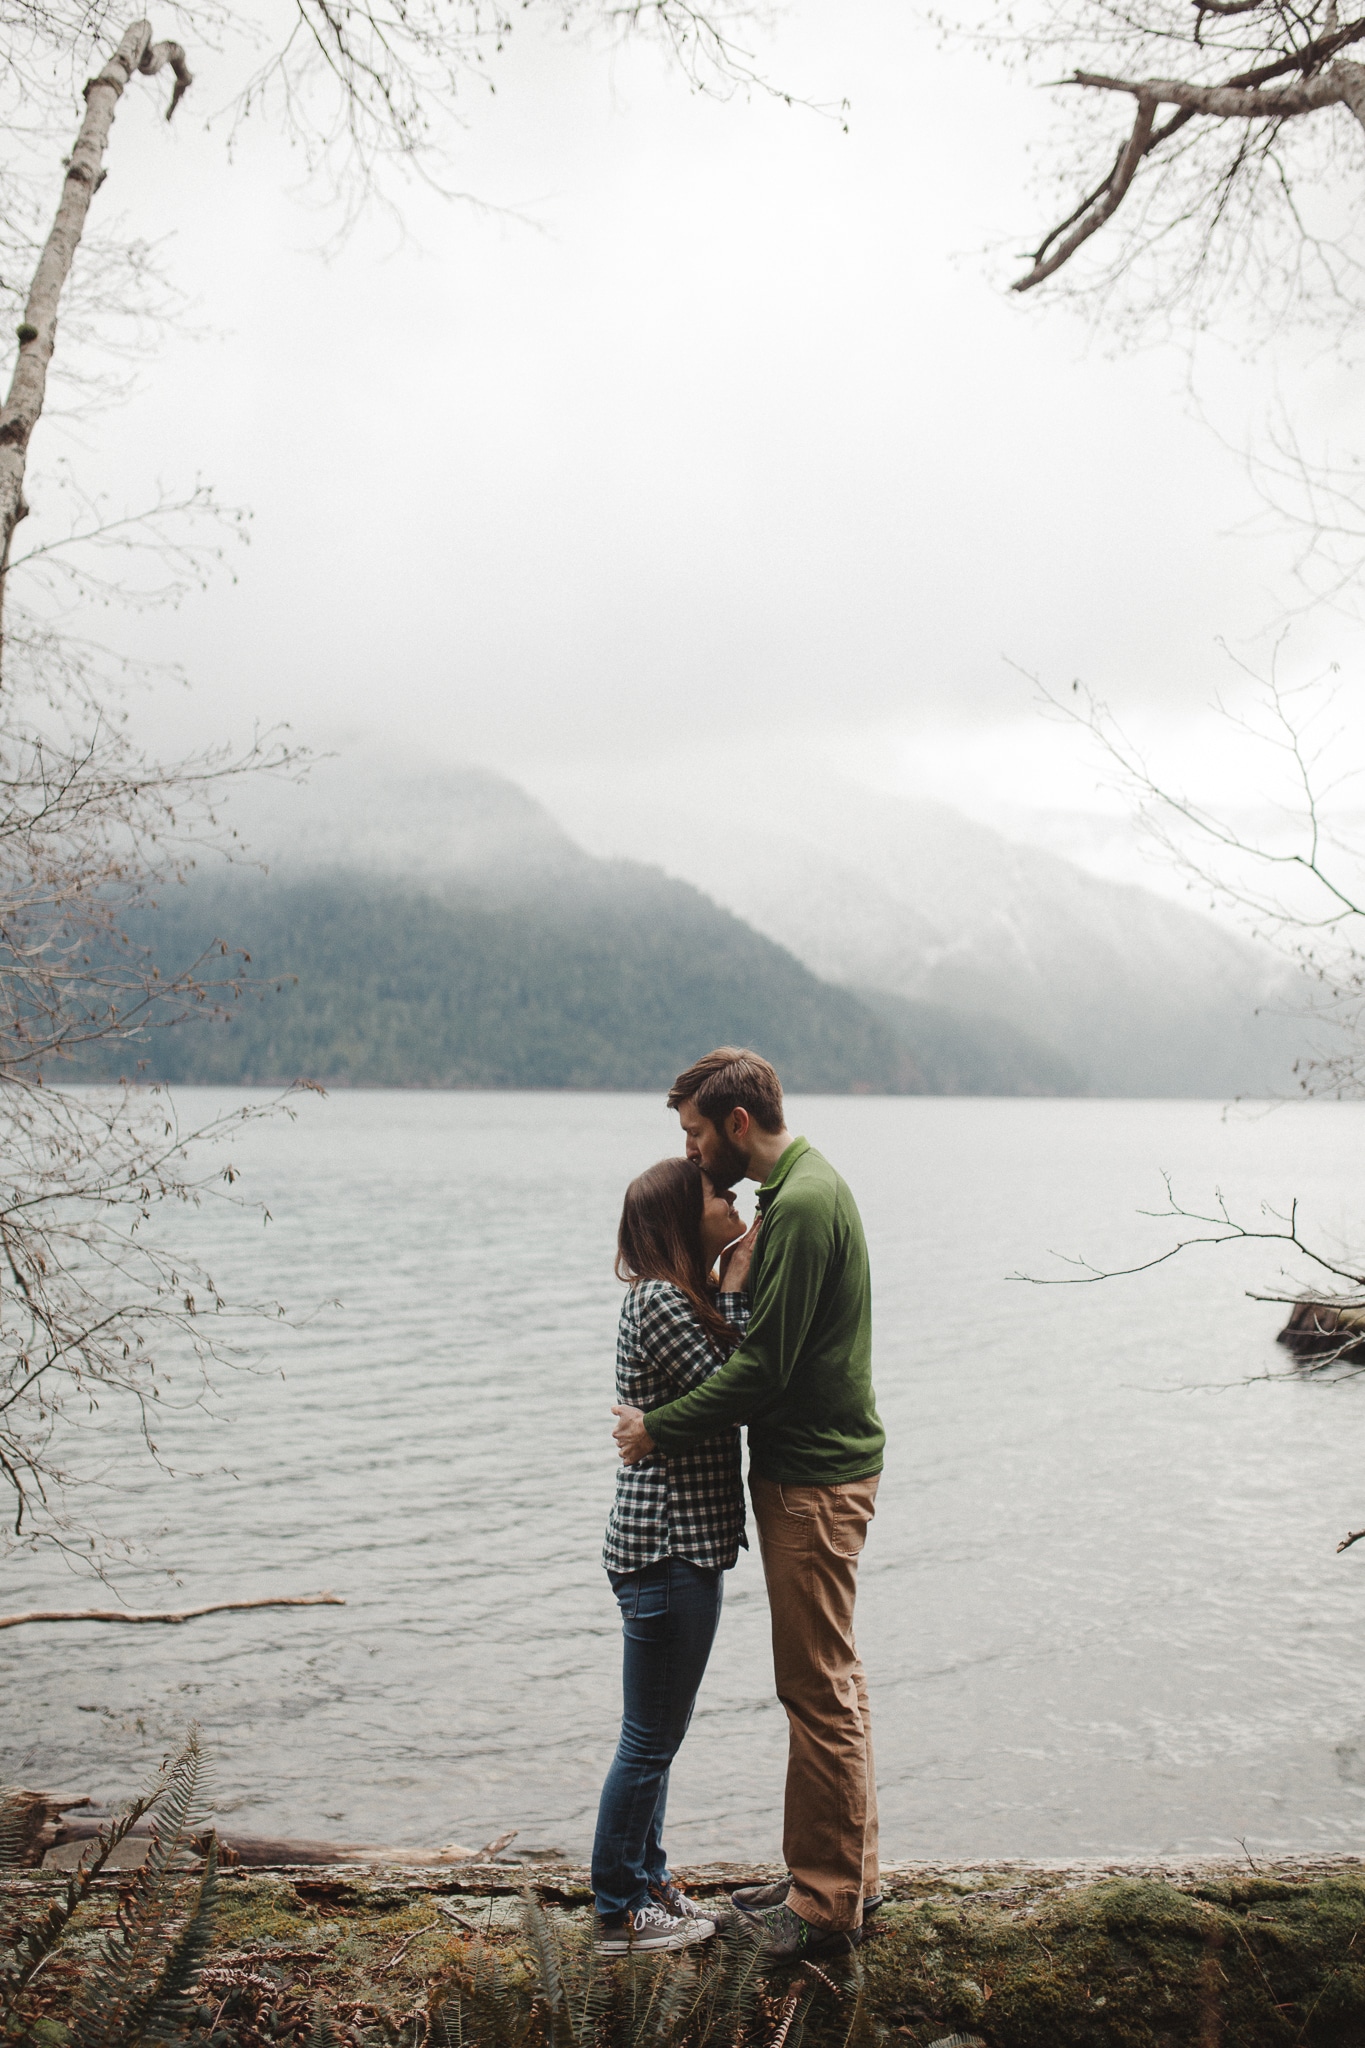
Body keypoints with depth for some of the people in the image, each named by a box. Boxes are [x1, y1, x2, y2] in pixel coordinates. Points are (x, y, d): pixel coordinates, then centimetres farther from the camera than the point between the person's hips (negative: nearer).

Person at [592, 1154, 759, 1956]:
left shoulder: (681, 1298, 14)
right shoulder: (662, 1302, -18)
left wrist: (732, 1291, 3)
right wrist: (736, 1292, -13)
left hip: (679, 1544, 10)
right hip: (668, 1550, -10)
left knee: (658, 1737, 20)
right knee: (650, 1741, 1)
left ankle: (648, 1882, 33)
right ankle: (619, 1916, 13)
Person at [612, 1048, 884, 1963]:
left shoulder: (801, 1204, -20)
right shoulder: (808, 1187, 13)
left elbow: (764, 1366, -23)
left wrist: (659, 1428, -13)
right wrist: (669, 1415, 12)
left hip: (814, 1477, -11)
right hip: (815, 1465, 11)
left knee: (818, 1687, -2)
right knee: (831, 1679, 16)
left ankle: (830, 1902, 7)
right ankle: (848, 1873, 27)